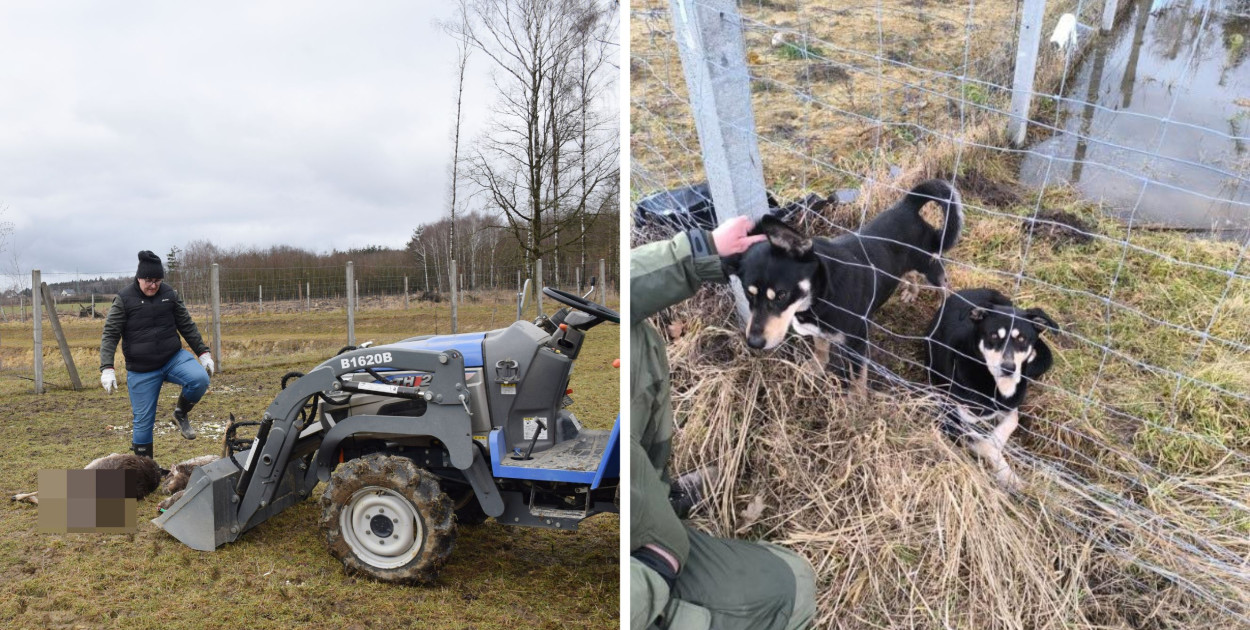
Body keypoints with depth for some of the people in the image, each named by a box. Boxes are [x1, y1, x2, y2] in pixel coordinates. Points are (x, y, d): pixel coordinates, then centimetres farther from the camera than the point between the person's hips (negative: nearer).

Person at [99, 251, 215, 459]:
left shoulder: (169, 294, 4)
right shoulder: (124, 299, -4)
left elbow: (187, 325, 11)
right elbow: (110, 334, -5)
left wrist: (203, 352, 7)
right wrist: (107, 368, -16)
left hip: (174, 358, 2)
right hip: (141, 371, -2)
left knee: (200, 379, -27)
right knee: (143, 421, 2)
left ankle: (181, 414, 2)